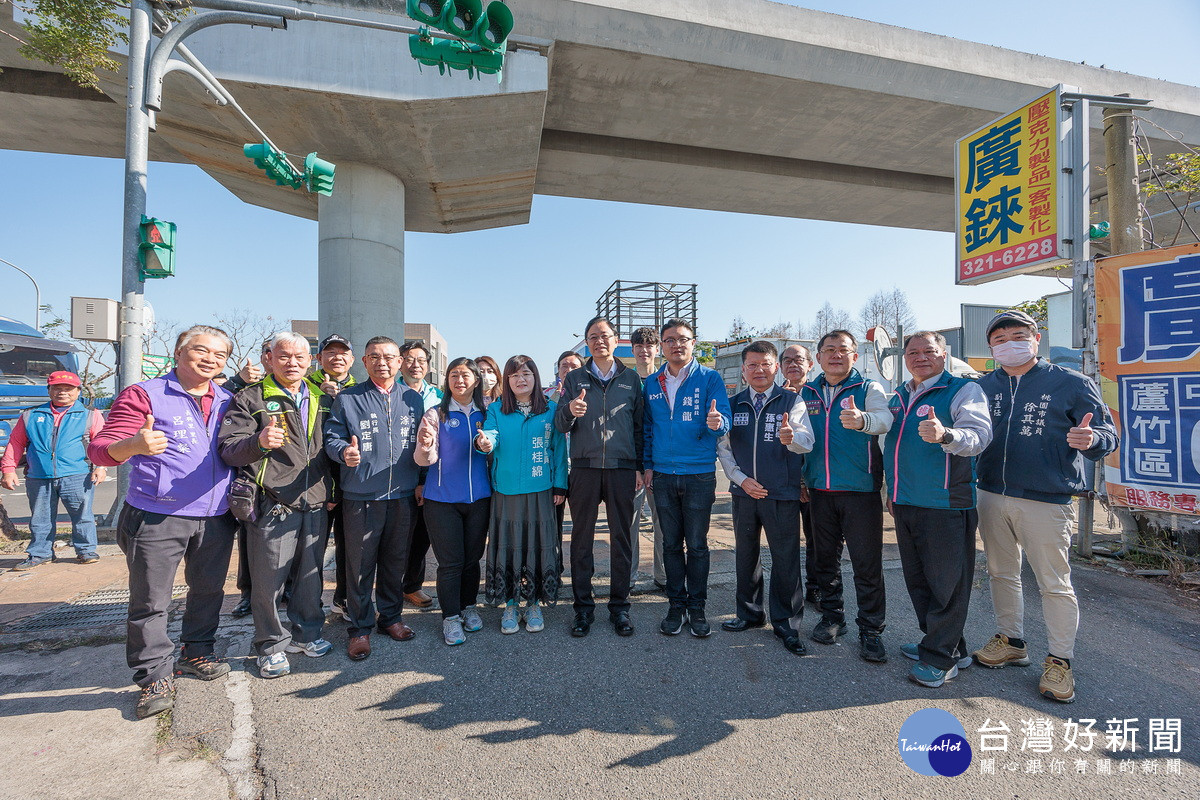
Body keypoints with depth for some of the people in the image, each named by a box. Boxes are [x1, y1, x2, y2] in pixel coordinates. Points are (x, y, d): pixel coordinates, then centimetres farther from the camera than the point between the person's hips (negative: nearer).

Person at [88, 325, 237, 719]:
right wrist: (134, 444, -32)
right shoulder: (145, 395, -5)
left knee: (208, 591, 16)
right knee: (150, 601, 3)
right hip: (157, 518, -4)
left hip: (216, 519, 5)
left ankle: (198, 653, 35)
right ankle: (155, 677, 18)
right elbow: (99, 449, -9)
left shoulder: (227, 401, 9)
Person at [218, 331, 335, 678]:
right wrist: (259, 442, -31)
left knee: (311, 574, 14)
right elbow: (228, 449, -11)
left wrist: (332, 491, 8)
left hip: (315, 506, 4)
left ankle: (306, 633, 33)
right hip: (272, 506, -4)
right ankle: (272, 644, 24)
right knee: (268, 579, 5)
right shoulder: (250, 398, -1)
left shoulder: (322, 399, 13)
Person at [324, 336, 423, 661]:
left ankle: (391, 616, 32)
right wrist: (344, 451, -24)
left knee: (396, 561, 14)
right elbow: (332, 437, -2)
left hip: (403, 496, 2)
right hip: (361, 497, -2)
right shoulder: (347, 398, 2)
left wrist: (421, 482, 5)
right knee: (360, 564, 5)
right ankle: (360, 628, 22)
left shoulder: (413, 399, 9)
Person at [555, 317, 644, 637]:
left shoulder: (631, 378, 9)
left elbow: (639, 426, 10)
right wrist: (570, 411, -21)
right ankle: (583, 606, 19)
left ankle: (619, 605, 21)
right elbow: (560, 425, 2)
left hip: (622, 468, 0)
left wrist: (639, 466, 4)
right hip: (585, 467, 0)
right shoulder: (574, 378, 8)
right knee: (582, 537, 6)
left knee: (622, 537, 6)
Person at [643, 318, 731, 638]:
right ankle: (676, 604, 26)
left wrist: (716, 423, -32)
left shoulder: (709, 378, -2)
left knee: (697, 544, 6)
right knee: (671, 544, 12)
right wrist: (647, 464, 6)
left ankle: (697, 607, 22)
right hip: (663, 476, 3)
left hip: (700, 474, -3)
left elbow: (722, 421, -8)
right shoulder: (652, 383, 8)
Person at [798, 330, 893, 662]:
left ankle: (871, 630, 16)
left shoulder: (869, 388, -1)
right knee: (825, 557, 13)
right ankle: (832, 616, 30)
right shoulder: (807, 393, 9)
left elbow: (884, 419, -22)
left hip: (860, 489, -3)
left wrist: (862, 420, -44)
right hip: (819, 490, 4)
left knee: (867, 562, 1)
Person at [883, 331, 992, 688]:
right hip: (905, 505, 8)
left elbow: (979, 435, -22)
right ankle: (946, 645, 33)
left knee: (946, 584, 1)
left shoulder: (963, 390, -6)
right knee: (917, 580, 17)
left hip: (946, 504, -7)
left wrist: (945, 435, -43)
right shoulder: (898, 397, 15)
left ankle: (940, 658, 16)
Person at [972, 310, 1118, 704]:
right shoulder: (982, 386, 6)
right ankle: (1011, 641, 33)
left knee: (1054, 583, 4)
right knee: (1001, 573, 16)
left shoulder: (1071, 383, -3)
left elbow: (1108, 432, -4)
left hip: (1047, 501, -4)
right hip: (992, 497, 4)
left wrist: (1091, 439, -26)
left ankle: (1059, 660, 22)